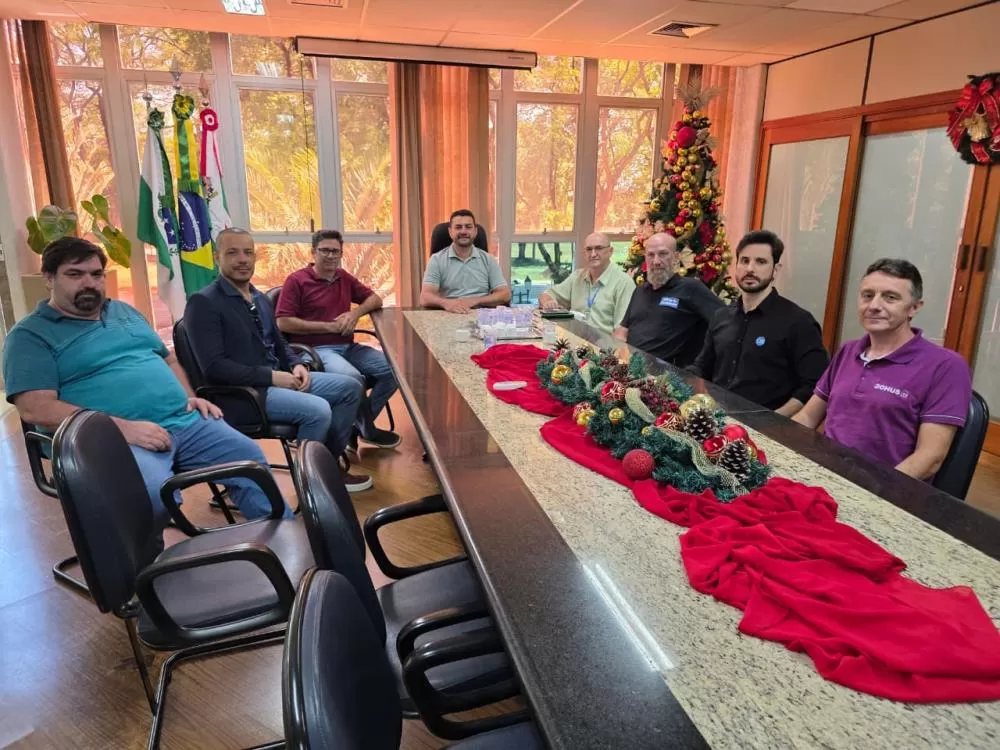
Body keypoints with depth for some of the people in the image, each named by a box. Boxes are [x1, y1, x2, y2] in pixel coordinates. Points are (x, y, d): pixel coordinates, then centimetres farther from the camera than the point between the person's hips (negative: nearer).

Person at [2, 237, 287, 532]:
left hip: (186, 422, 7)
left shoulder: (124, 311, 22)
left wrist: (190, 398, 7)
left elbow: (168, 360, 29)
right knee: (154, 494, -35)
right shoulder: (30, 335, 1)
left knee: (252, 460, -4)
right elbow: (36, 409, -12)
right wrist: (123, 428, -21)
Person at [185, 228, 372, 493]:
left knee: (349, 387, 2)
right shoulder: (204, 303, -12)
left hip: (279, 379, 9)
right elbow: (214, 367, -20)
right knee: (318, 410, -28)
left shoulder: (260, 299, 16)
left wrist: (297, 365, 0)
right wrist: (271, 376, -20)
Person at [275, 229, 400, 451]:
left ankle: (358, 425, 2)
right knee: (353, 377, -34)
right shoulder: (296, 281, -3)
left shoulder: (344, 278, 15)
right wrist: (329, 326, -10)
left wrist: (356, 313, -1)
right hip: (315, 349, -7)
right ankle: (367, 430, -5)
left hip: (348, 347, 7)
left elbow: (375, 299, 22)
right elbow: (283, 323, -10)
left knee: (392, 369, -11)